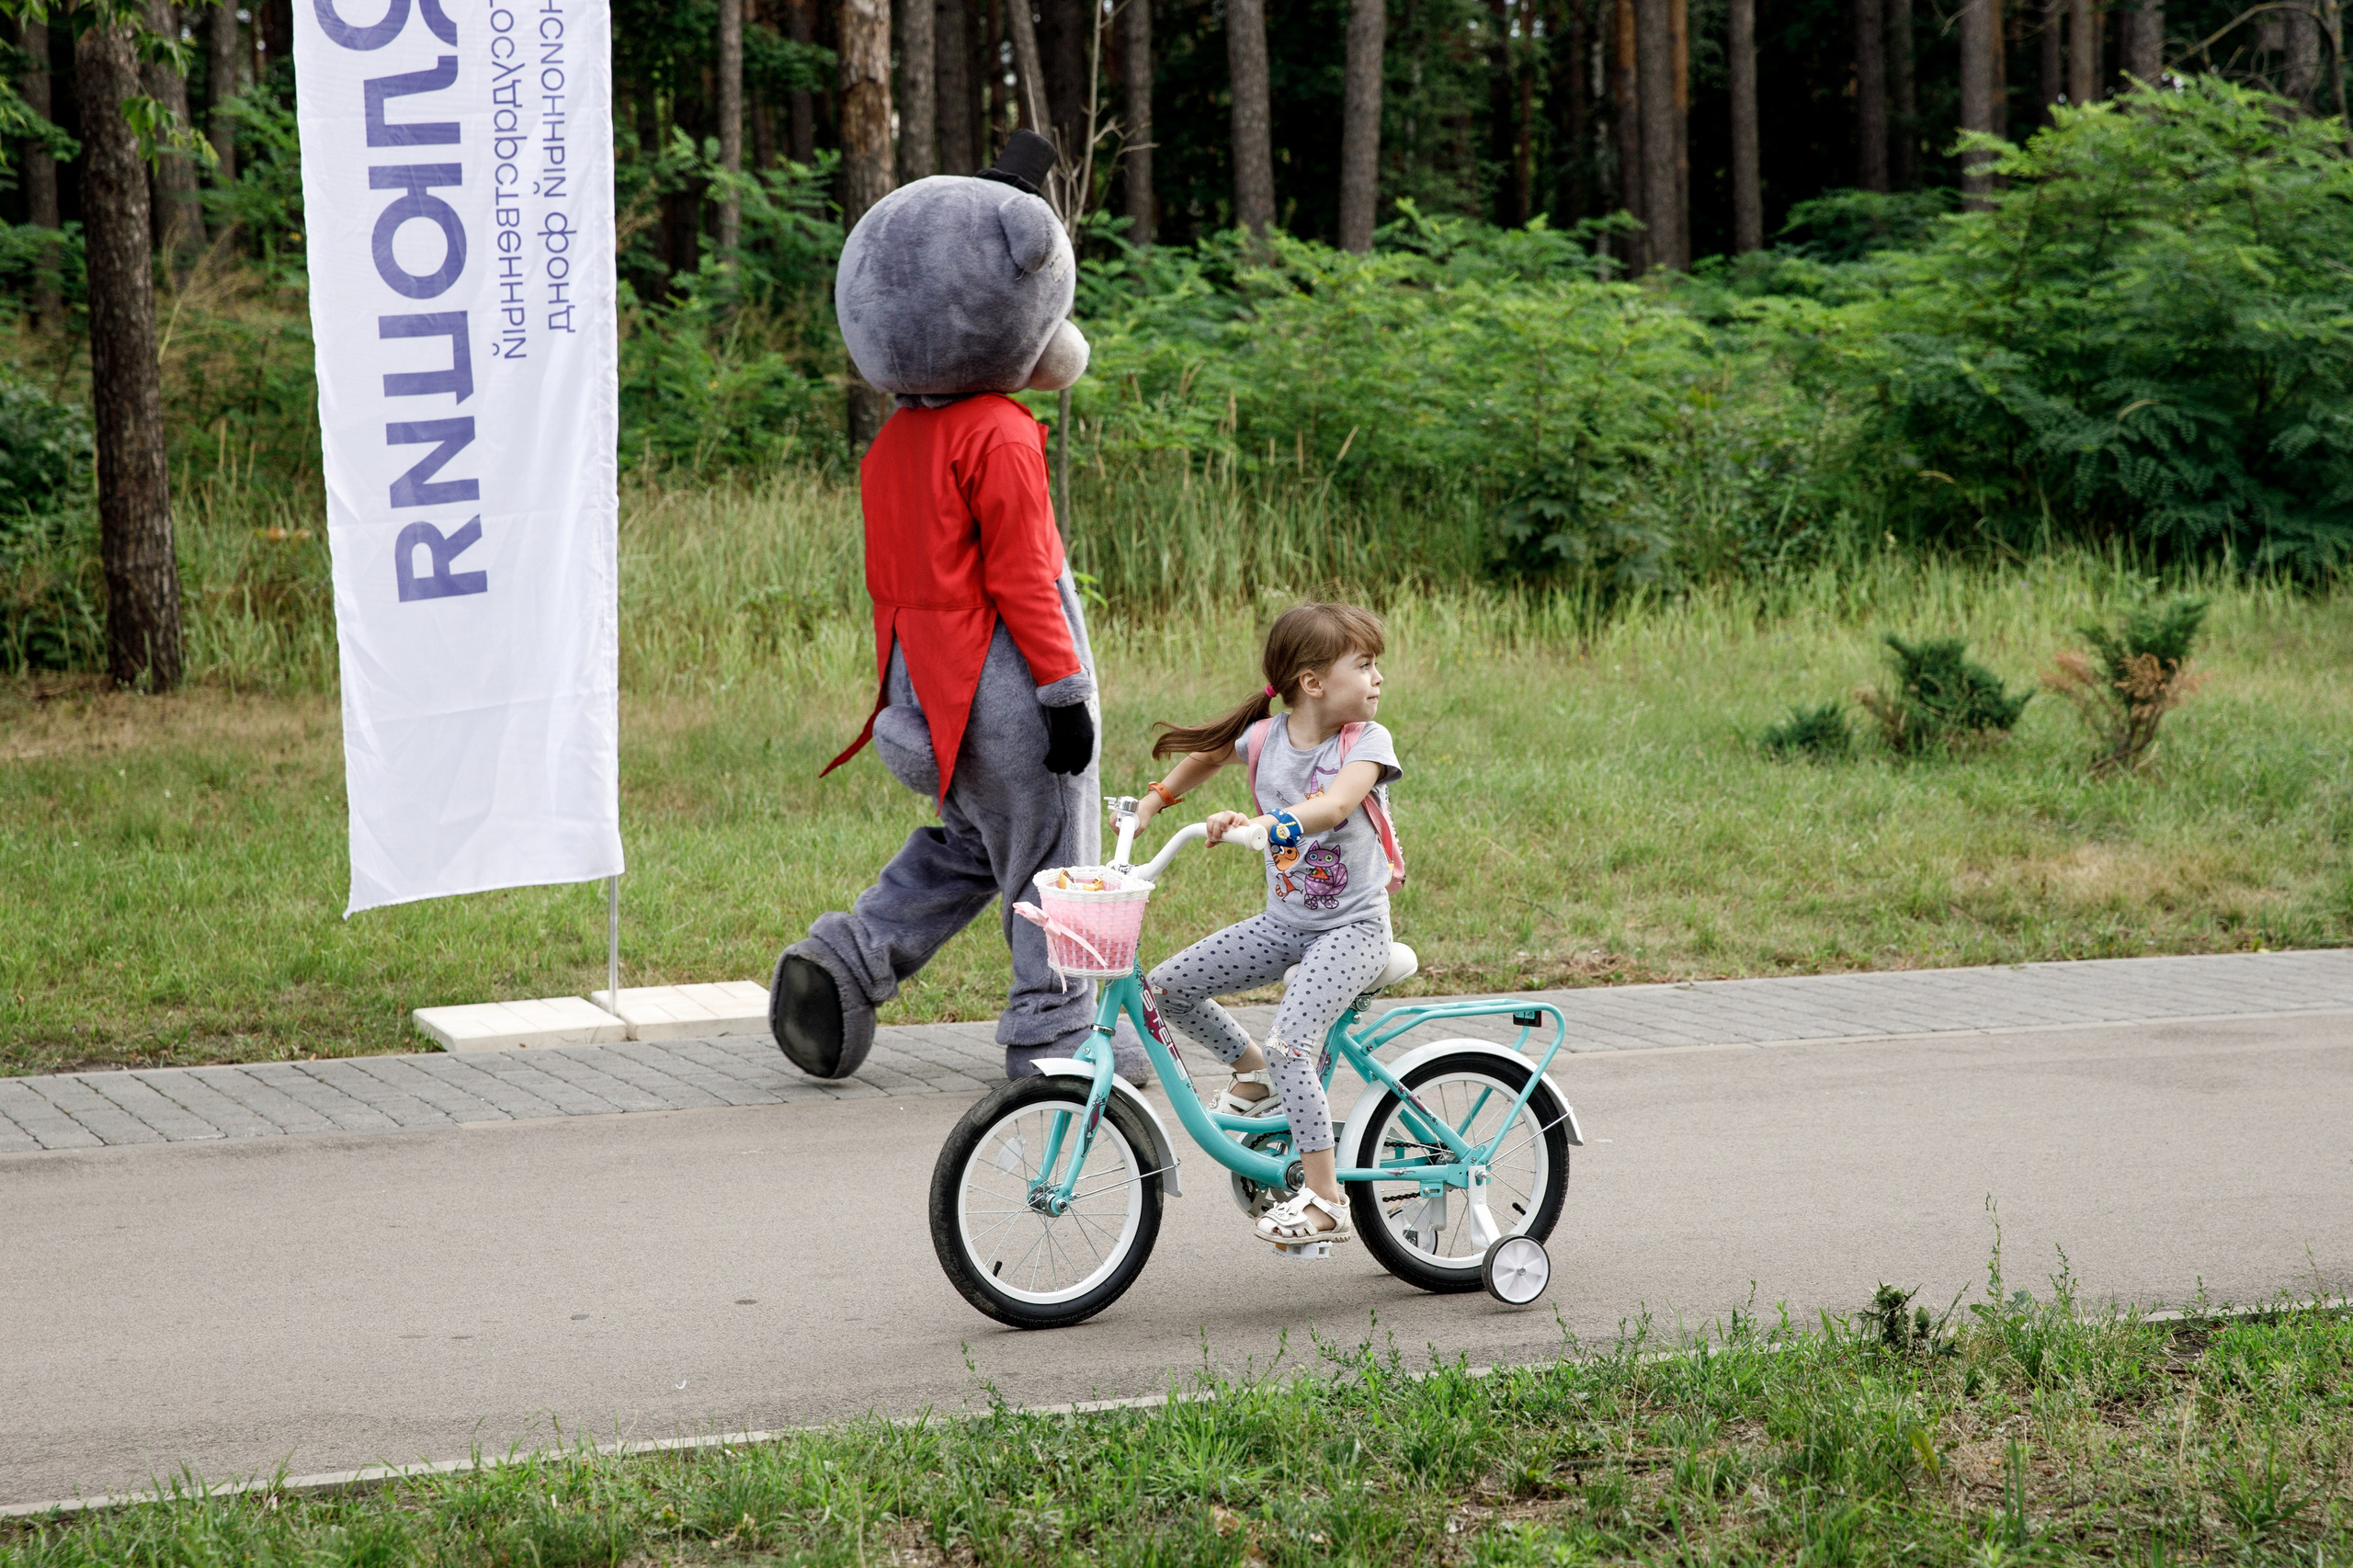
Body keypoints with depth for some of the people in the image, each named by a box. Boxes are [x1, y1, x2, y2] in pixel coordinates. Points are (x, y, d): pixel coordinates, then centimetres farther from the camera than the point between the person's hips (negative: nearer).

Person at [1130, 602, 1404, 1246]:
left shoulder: (1366, 742, -14)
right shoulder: (1264, 738, -2)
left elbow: (1332, 807, -35)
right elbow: (1210, 753, 23)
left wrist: (1258, 823, -49)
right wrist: (1154, 801, 18)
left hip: (1354, 926, -6)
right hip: (1286, 920, 6)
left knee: (1289, 1044, -25)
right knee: (1167, 987, -1)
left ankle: (1325, 1201, -20)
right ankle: (1252, 1071, 23)